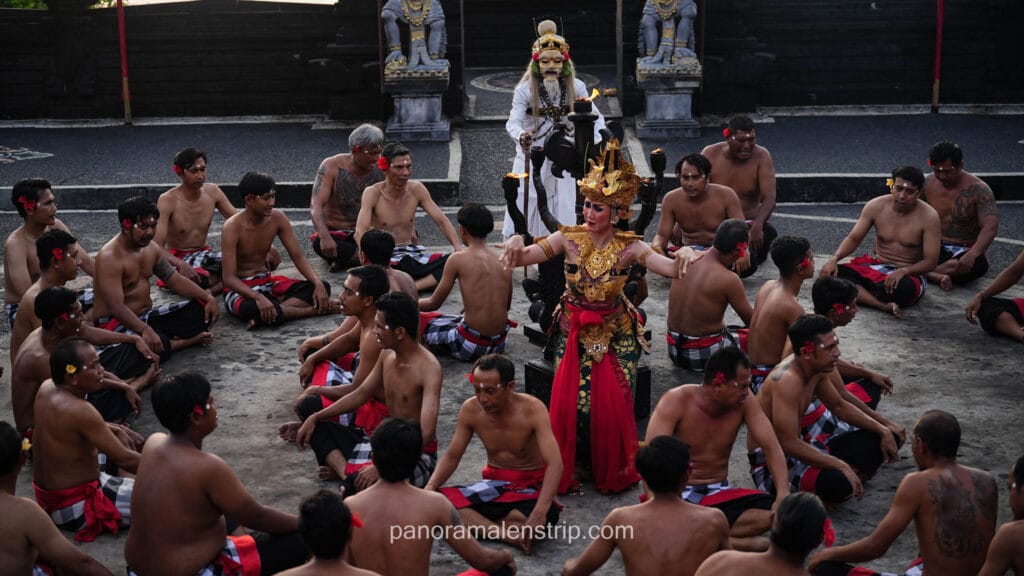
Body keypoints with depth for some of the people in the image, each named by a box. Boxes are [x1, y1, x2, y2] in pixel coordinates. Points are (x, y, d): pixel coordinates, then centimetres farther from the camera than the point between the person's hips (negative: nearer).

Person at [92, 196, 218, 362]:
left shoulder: (151, 248, 6)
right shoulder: (110, 258, -22)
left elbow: (176, 280, 11)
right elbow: (115, 306, -30)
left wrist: (208, 298, -4)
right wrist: (145, 330, -45)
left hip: (146, 317, 8)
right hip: (116, 324, -8)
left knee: (202, 309, -2)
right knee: (155, 347, -37)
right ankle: (187, 340, -8)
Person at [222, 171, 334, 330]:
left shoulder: (277, 218, -3)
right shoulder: (233, 227, -20)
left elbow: (298, 256, -1)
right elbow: (229, 278, -24)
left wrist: (318, 284, -19)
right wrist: (258, 297, -41)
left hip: (267, 282, 6)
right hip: (240, 289, -6)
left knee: (323, 287, -14)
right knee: (250, 308, -43)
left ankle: (264, 316, -29)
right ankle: (315, 310, -26)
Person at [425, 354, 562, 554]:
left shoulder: (532, 409, -22)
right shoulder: (470, 410, -9)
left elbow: (555, 463, -31)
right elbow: (452, 457, 0)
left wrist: (540, 511, -46)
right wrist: (429, 488, -21)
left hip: (530, 488, -3)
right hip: (493, 485, 3)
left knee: (548, 516, -39)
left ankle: (475, 522, -21)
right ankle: (508, 534, -32)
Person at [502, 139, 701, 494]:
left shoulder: (629, 247, -9)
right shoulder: (569, 239, -8)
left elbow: (673, 270, -20)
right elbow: (521, 259, -14)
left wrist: (685, 254, -41)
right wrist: (516, 242, -35)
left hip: (615, 335, 0)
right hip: (575, 333, 1)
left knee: (612, 404, -7)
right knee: (568, 401, -7)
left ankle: (614, 472, 18)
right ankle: (566, 472, 15)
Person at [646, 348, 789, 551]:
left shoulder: (744, 403, -8)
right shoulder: (675, 402, -17)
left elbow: (771, 446, -12)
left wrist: (784, 494, -29)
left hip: (719, 495, 3)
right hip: (680, 495, -3)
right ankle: (740, 543, -22)